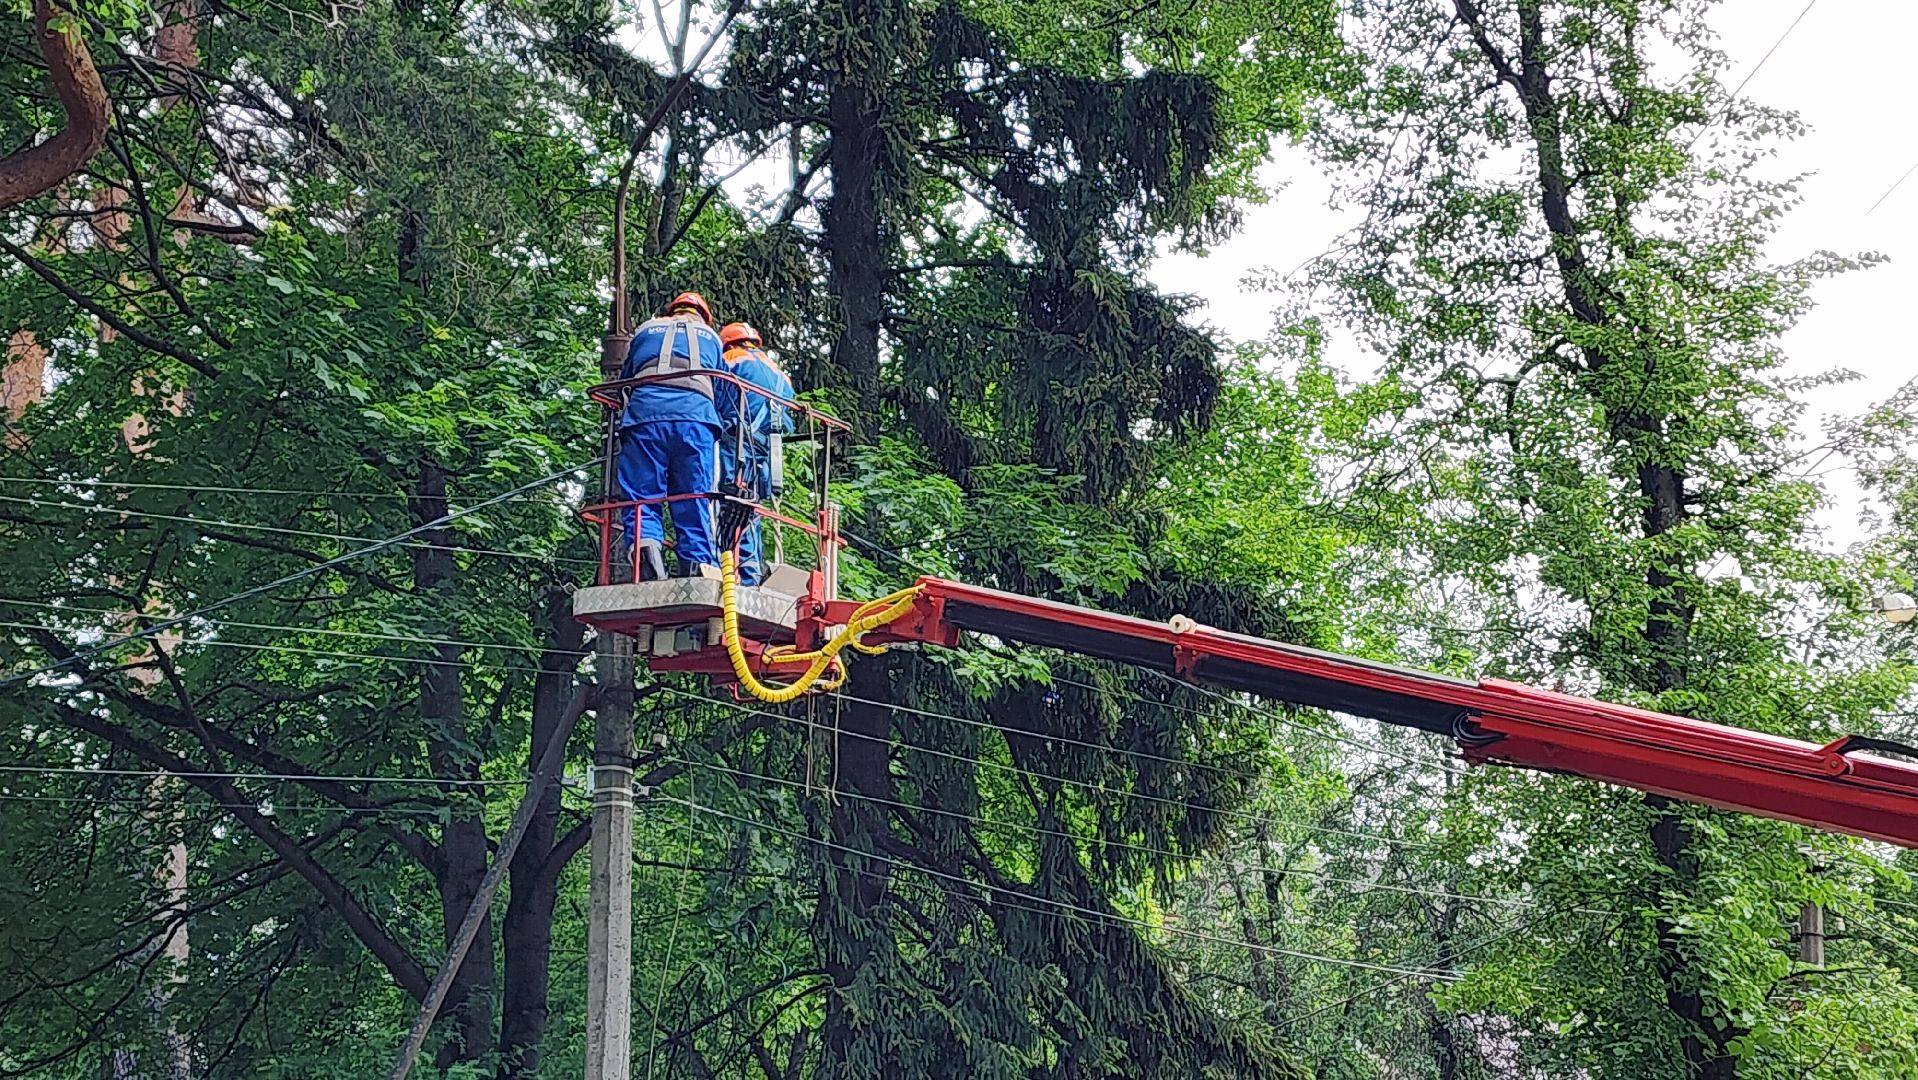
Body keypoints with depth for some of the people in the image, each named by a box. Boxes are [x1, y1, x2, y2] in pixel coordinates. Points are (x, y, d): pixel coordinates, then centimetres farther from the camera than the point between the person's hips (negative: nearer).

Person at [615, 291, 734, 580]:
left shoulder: (645, 331, 31)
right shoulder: (710, 337, 31)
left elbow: (624, 380, 38)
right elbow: (727, 395, 32)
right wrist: (721, 428, 44)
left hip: (644, 414, 0)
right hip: (696, 414, 0)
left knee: (641, 495, -3)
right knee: (694, 503, 0)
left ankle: (642, 545, -29)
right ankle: (699, 562, -13)